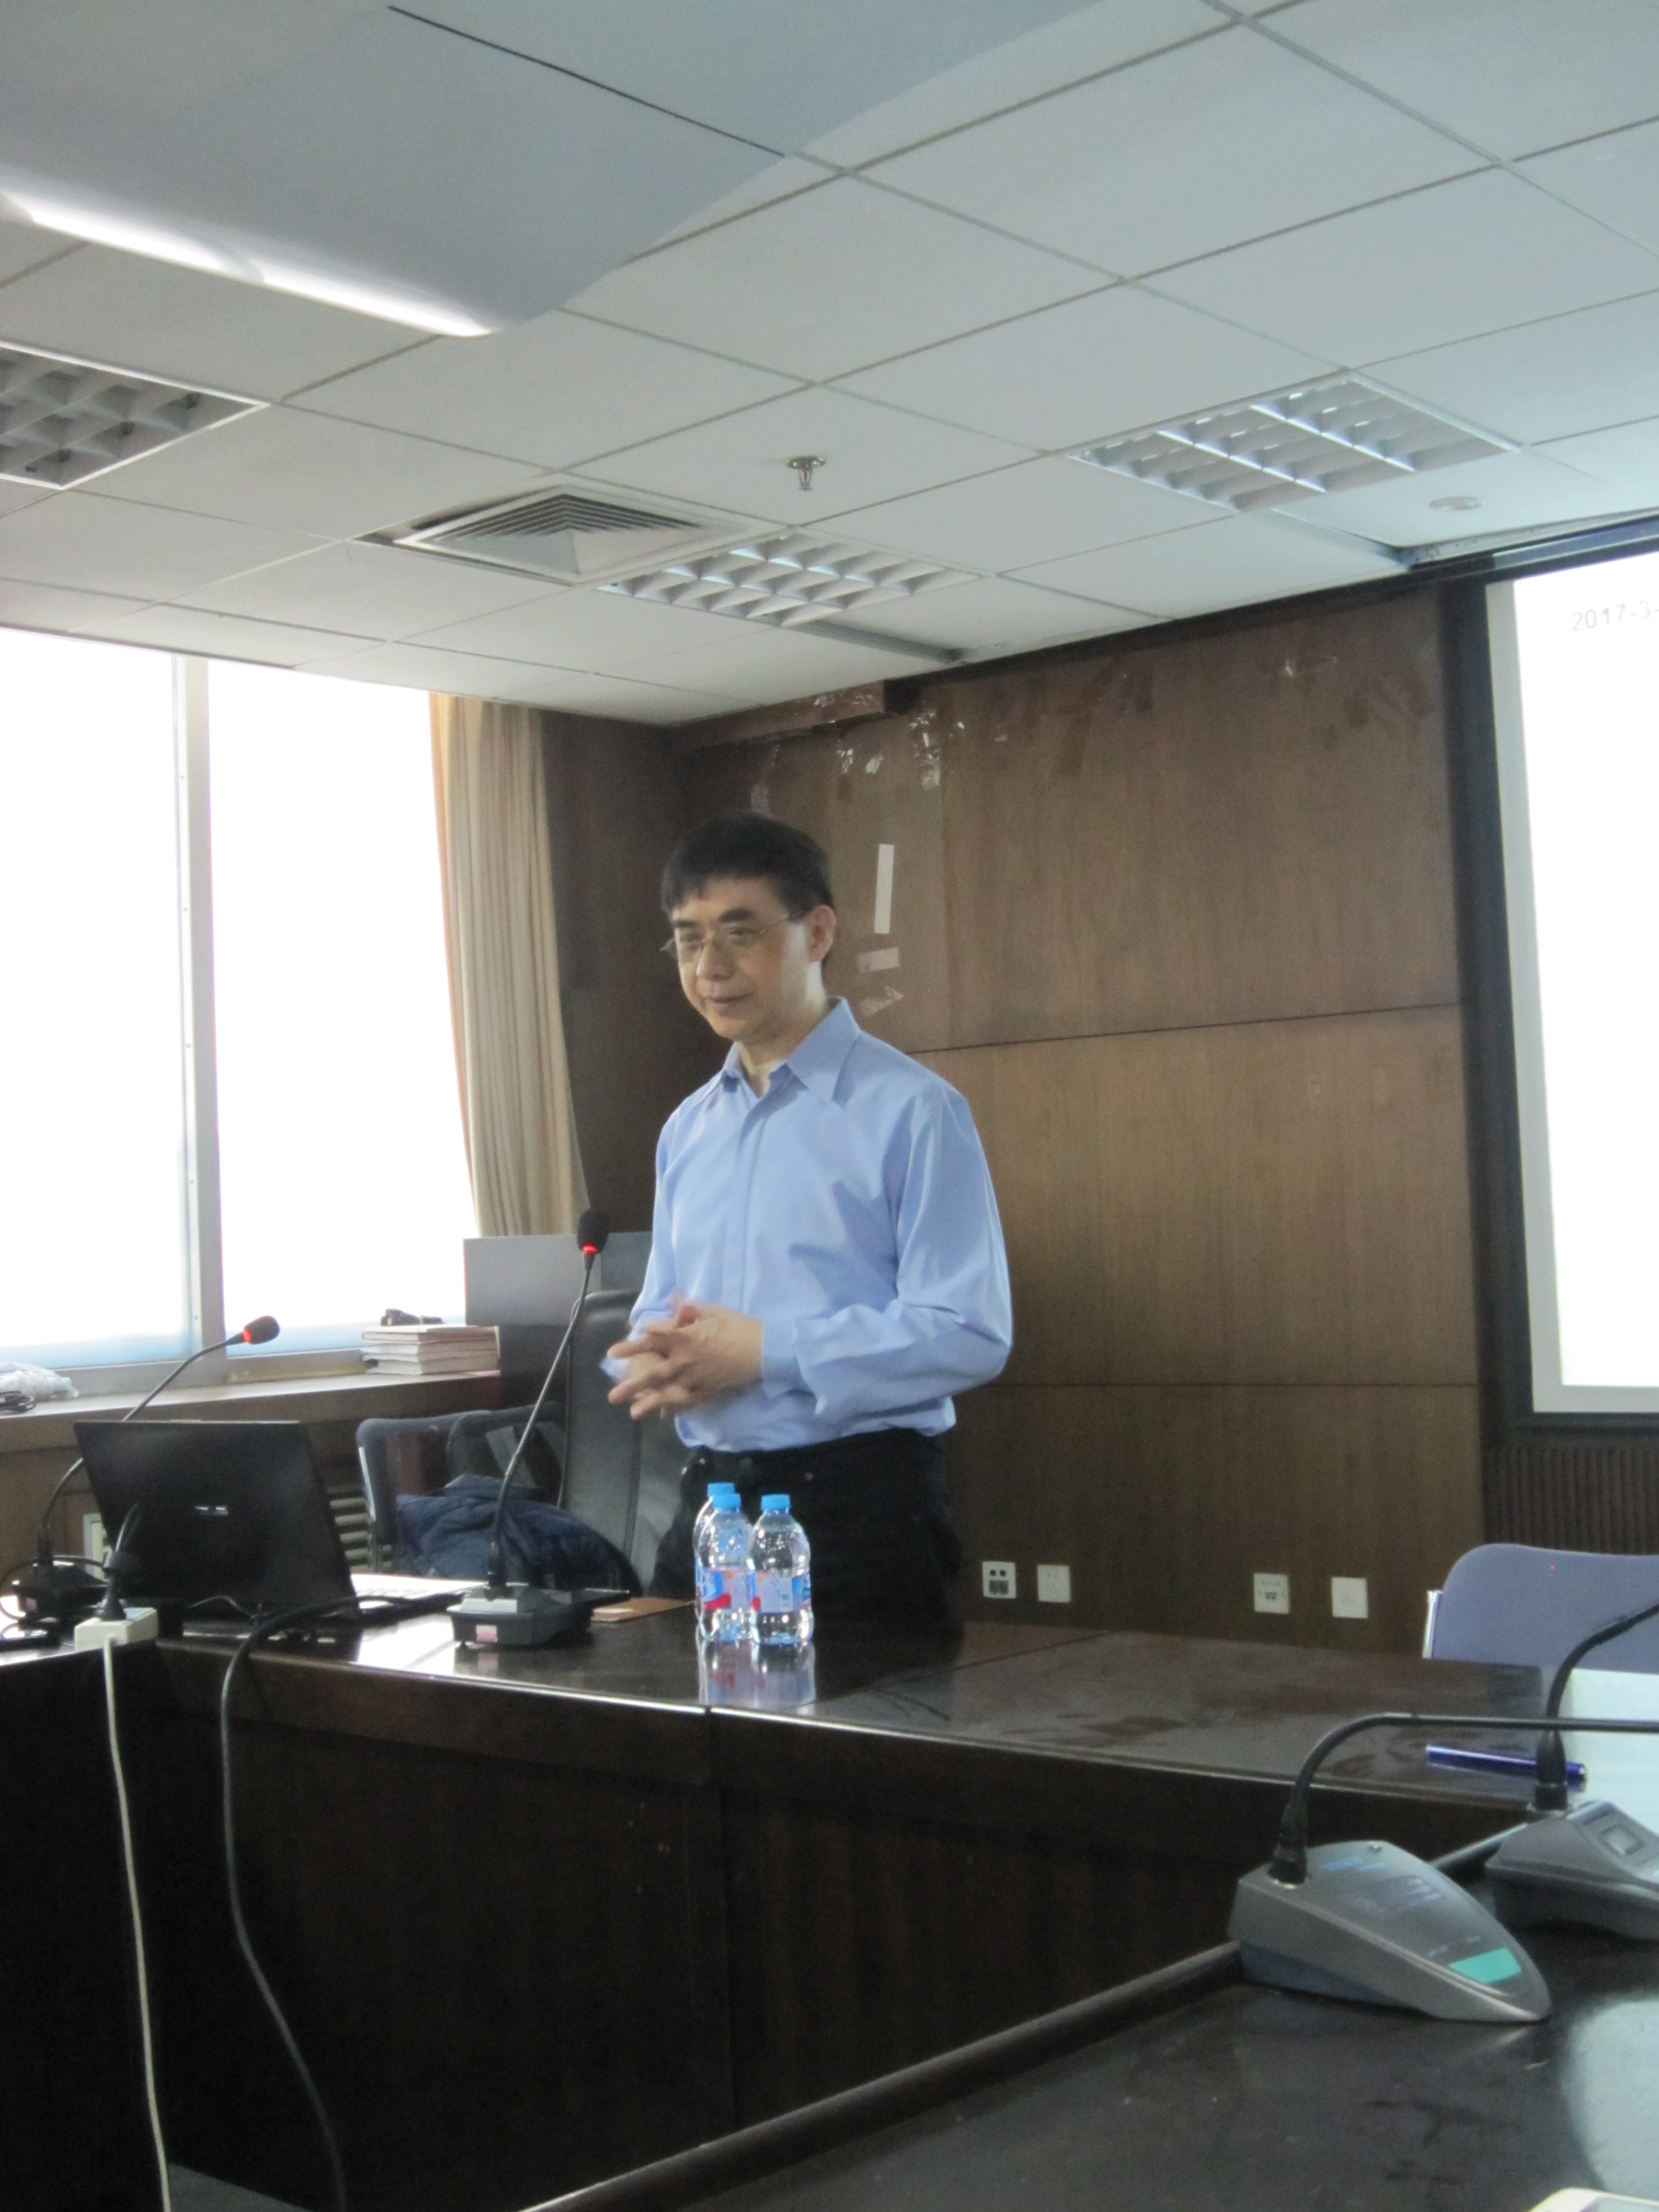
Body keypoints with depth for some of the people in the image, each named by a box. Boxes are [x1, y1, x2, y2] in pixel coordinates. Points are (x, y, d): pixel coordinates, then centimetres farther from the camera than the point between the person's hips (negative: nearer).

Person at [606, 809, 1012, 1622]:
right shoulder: (687, 1129, 13)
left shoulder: (912, 1111, -9)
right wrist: (656, 1361, -5)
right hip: (709, 1501, 6)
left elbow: (969, 1333, -16)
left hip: (860, 1500, -6)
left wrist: (767, 1351, -20)